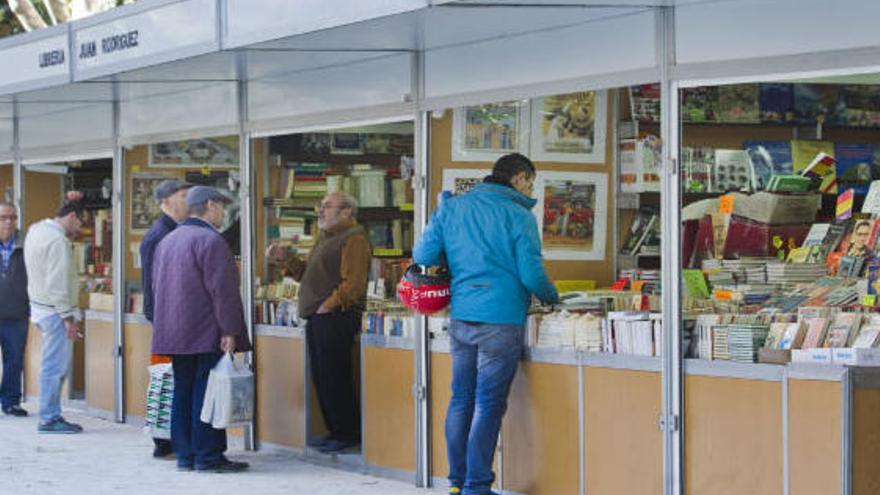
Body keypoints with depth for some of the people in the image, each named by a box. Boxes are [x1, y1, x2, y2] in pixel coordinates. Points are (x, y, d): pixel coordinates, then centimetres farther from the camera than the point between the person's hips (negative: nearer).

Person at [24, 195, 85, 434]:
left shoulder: (37, 229, 10)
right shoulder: (58, 240, -19)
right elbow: (58, 284, -22)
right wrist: (68, 318, -19)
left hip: (41, 306, 10)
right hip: (55, 311, -10)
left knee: (56, 366, 15)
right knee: (55, 367, -4)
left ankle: (51, 415, 18)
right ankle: (49, 419, 1)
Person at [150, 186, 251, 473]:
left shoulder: (167, 241, 16)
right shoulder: (210, 241, -13)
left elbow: (157, 287, 21)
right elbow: (222, 290, -17)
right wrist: (229, 331, -17)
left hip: (174, 334, 9)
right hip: (207, 335, -9)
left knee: (183, 392, 10)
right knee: (205, 393, -6)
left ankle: (184, 455, 13)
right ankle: (208, 456, -4)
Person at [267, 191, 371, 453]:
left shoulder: (354, 239, -11)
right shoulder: (327, 238, 23)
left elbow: (353, 284, -20)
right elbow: (308, 273, 26)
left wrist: (328, 305, -19)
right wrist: (285, 259, 15)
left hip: (336, 318, -10)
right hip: (318, 318, 10)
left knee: (333, 378, -8)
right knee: (321, 378, 12)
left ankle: (349, 434, 0)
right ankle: (335, 431, 20)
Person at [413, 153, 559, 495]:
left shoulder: (452, 208, 9)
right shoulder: (519, 216, -6)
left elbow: (423, 255, 6)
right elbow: (531, 274, -10)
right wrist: (551, 297, 10)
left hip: (460, 318, 5)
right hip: (501, 320, -5)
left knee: (461, 400, 13)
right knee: (488, 405, -1)